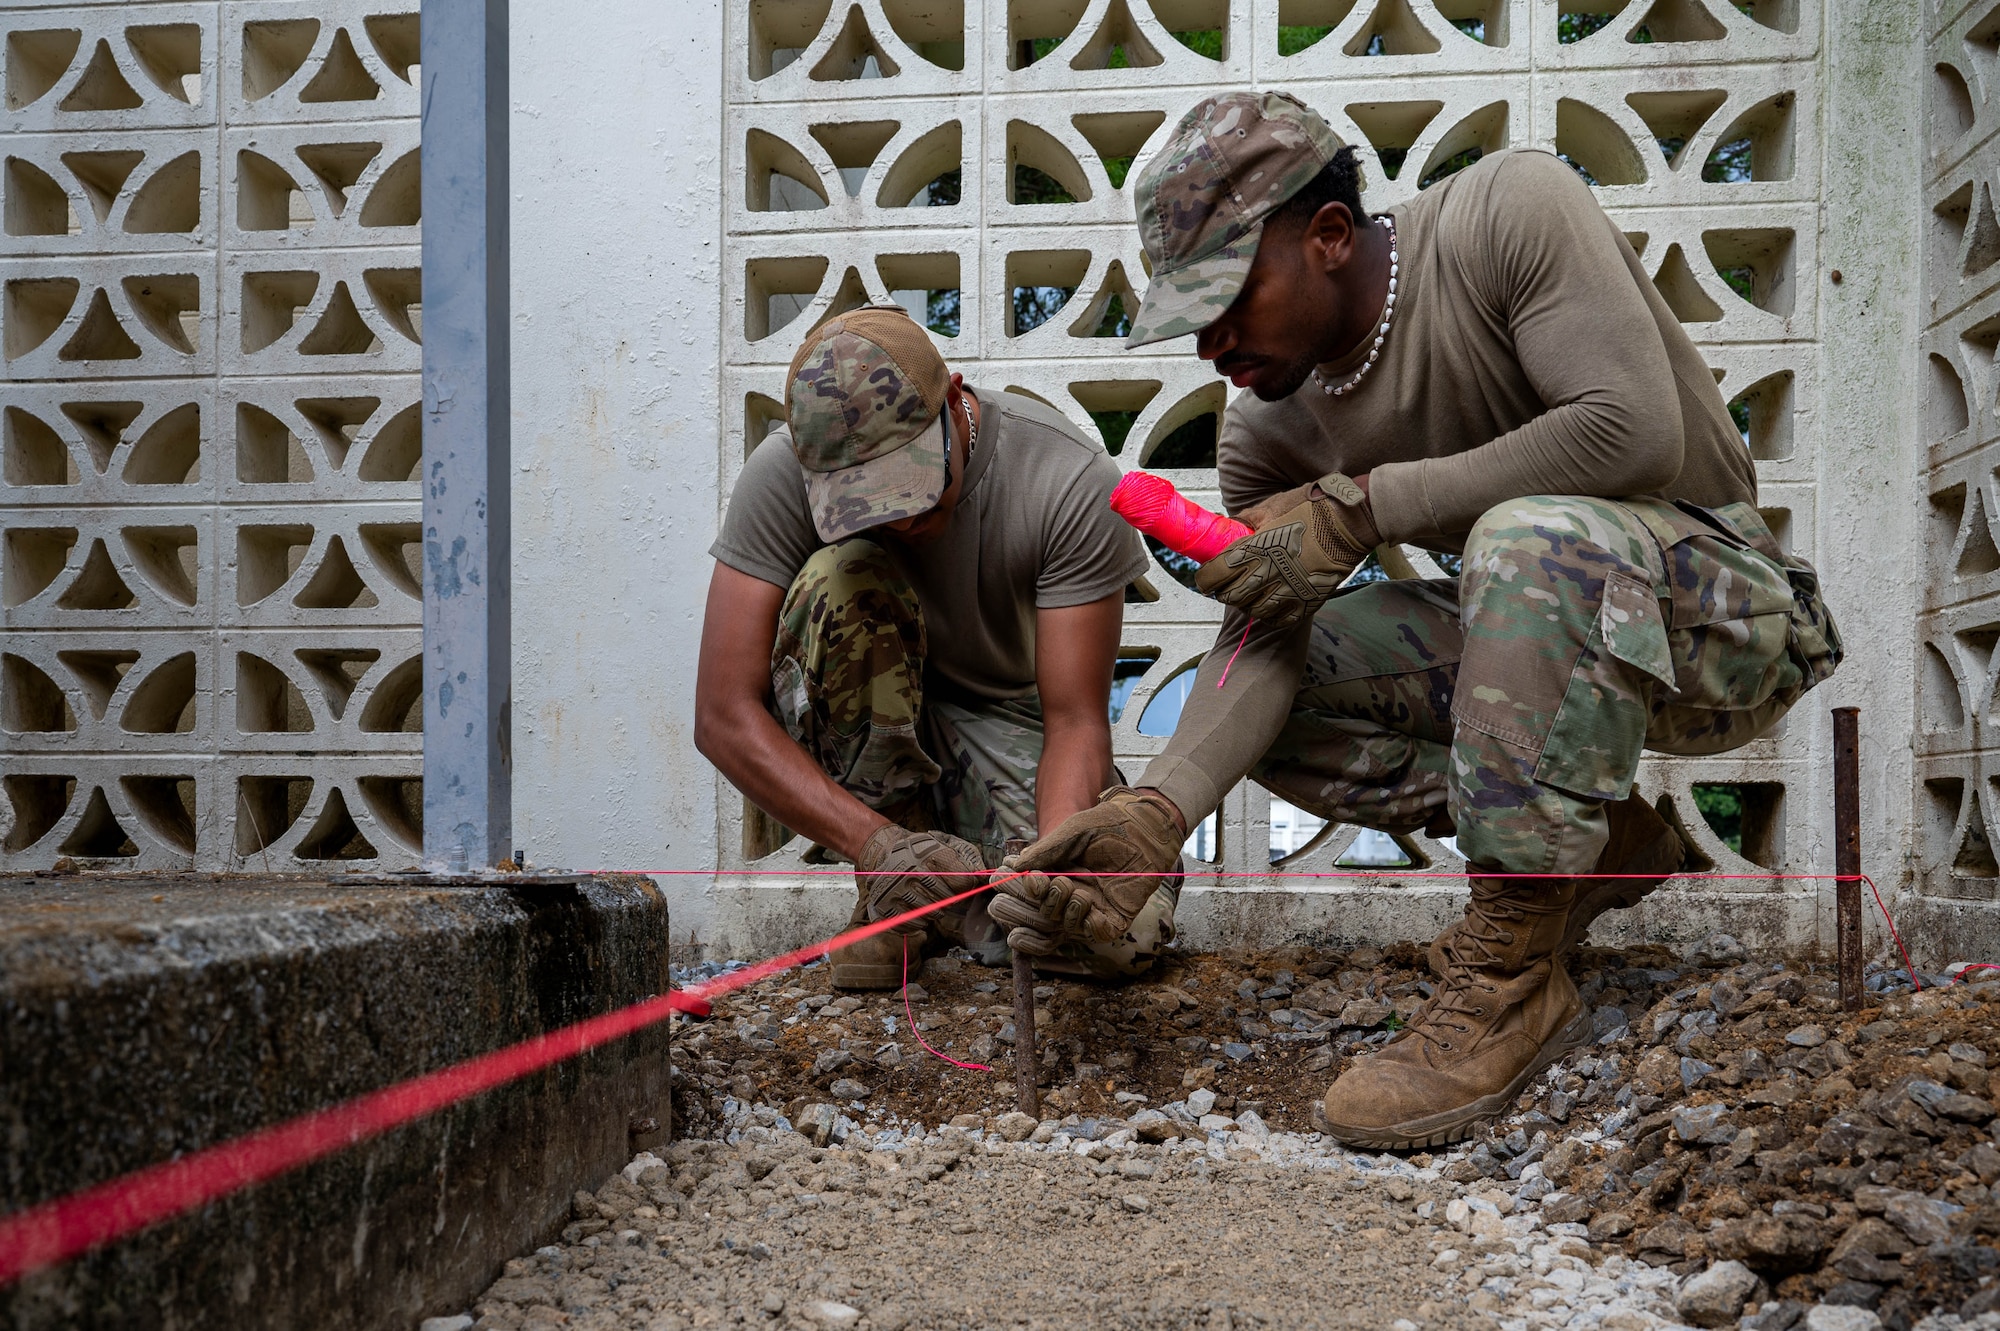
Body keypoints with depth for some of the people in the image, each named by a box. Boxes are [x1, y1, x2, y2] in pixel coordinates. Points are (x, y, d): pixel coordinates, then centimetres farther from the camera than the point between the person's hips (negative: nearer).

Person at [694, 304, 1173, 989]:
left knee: (1132, 927, -28)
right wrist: (878, 842, -40)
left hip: (1007, 723, 0)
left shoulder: (1073, 481, -25)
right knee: (844, 578, -34)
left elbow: (1076, 722, -23)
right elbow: (723, 717, -27)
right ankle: (892, 897, -16)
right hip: (861, 732, 0)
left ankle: (941, 898, 4)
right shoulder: (782, 474, -24)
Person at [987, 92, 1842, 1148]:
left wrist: (1359, 507, -27)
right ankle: (1602, 843, 6)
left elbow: (1633, 432, -30)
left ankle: (1511, 976, -26)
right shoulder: (1270, 434, -3)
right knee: (1270, 697, -5)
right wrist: (1155, 815, -31)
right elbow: (1262, 643, -12)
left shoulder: (1511, 210, -20)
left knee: (1532, 539, -38)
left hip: (1726, 615, -7)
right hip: (1550, 626, 7)